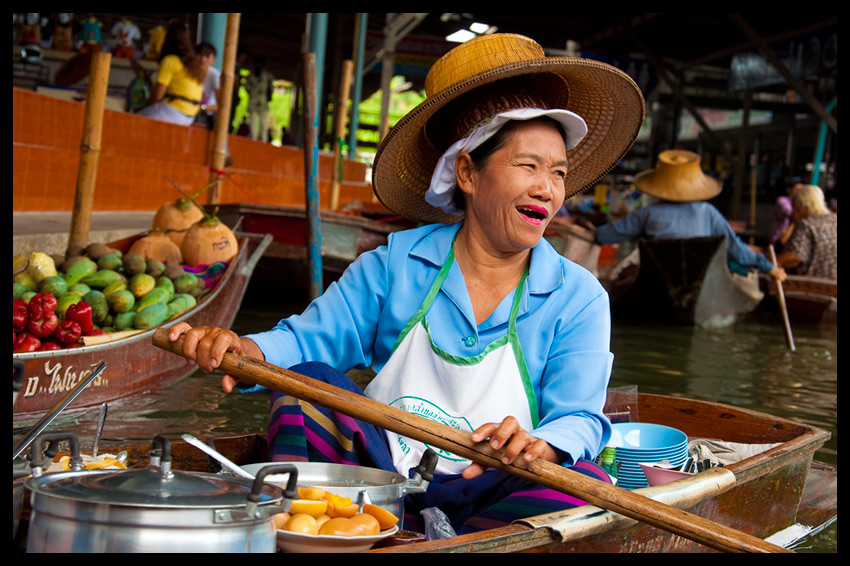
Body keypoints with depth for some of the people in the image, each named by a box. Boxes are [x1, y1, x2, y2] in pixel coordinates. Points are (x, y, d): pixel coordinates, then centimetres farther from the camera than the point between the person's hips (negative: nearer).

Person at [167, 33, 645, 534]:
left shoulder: (579, 298, -1)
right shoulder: (395, 264, 3)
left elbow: (579, 417, -9)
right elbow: (311, 337, -1)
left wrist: (540, 445, -35)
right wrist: (249, 351, -25)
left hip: (483, 497, -1)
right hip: (377, 474, 2)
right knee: (306, 377, -17)